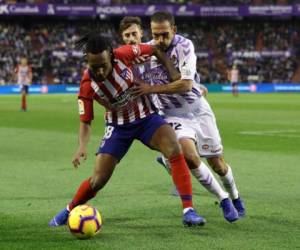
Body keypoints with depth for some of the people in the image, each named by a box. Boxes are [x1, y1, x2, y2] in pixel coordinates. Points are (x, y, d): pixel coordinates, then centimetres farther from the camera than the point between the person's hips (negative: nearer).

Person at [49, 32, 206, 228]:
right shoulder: (87, 86, -22)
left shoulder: (124, 54, -23)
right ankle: (69, 211, 27)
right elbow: (86, 121, -13)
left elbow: (154, 50, -6)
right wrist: (82, 145, -31)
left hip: (146, 117, 0)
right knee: (98, 180, -4)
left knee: (175, 150, -27)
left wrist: (176, 77, -10)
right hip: (118, 126, 0)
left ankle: (188, 211, -25)